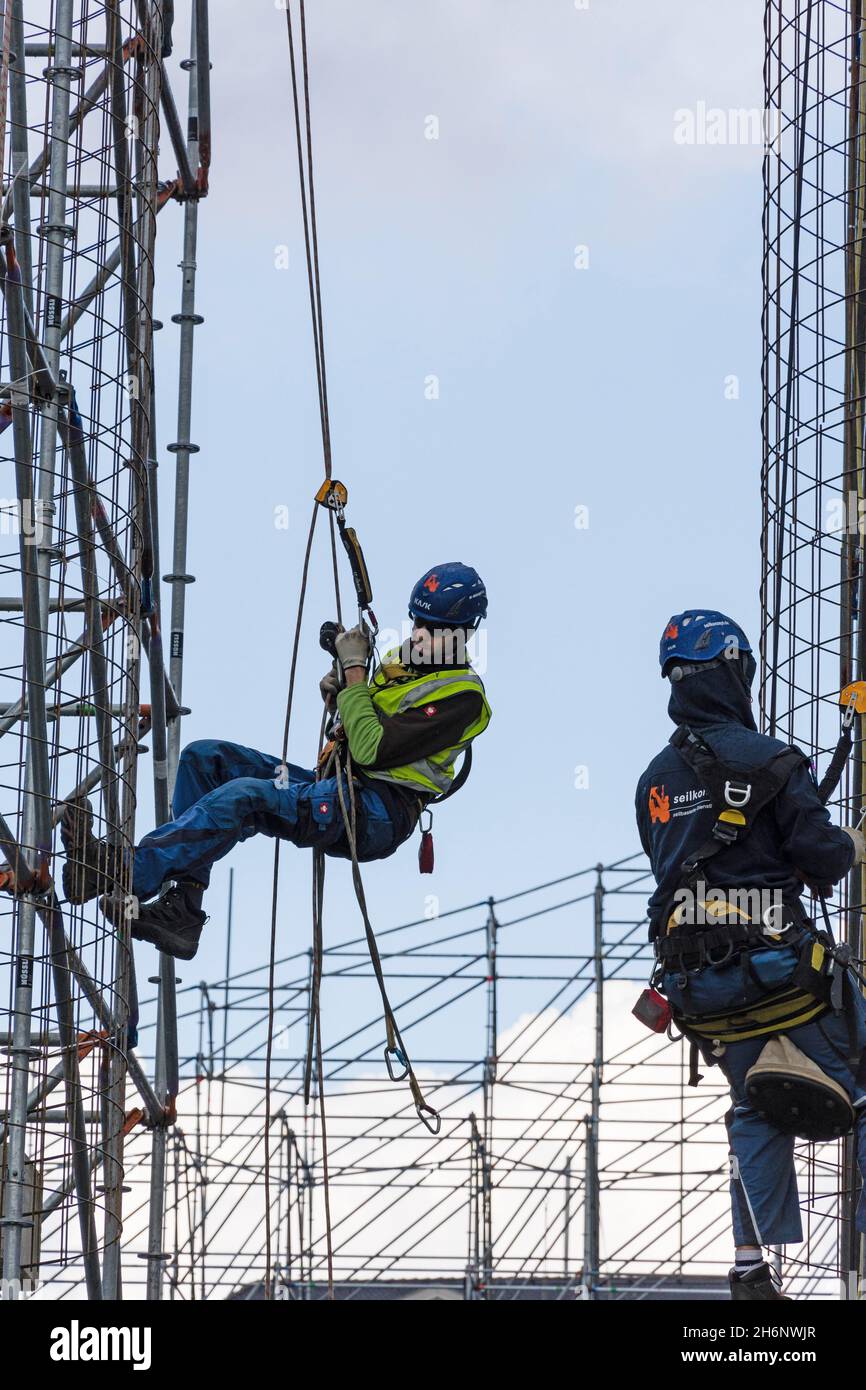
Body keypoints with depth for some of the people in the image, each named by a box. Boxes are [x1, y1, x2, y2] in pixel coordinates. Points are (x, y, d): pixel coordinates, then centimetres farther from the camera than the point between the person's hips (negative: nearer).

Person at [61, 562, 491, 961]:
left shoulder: (462, 697, -12)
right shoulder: (404, 657, 18)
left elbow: (372, 750, -20)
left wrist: (354, 670, -12)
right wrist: (340, 693, 6)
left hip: (380, 816, -10)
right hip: (334, 785, 10)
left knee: (243, 797, -31)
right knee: (204, 758, -3)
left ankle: (125, 872, -40)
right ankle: (181, 912, -15)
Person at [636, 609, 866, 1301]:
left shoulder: (654, 780, 12)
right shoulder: (769, 762, -9)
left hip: (698, 982, 6)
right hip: (779, 965, -6)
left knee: (759, 1112, 16)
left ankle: (753, 1269, 6)